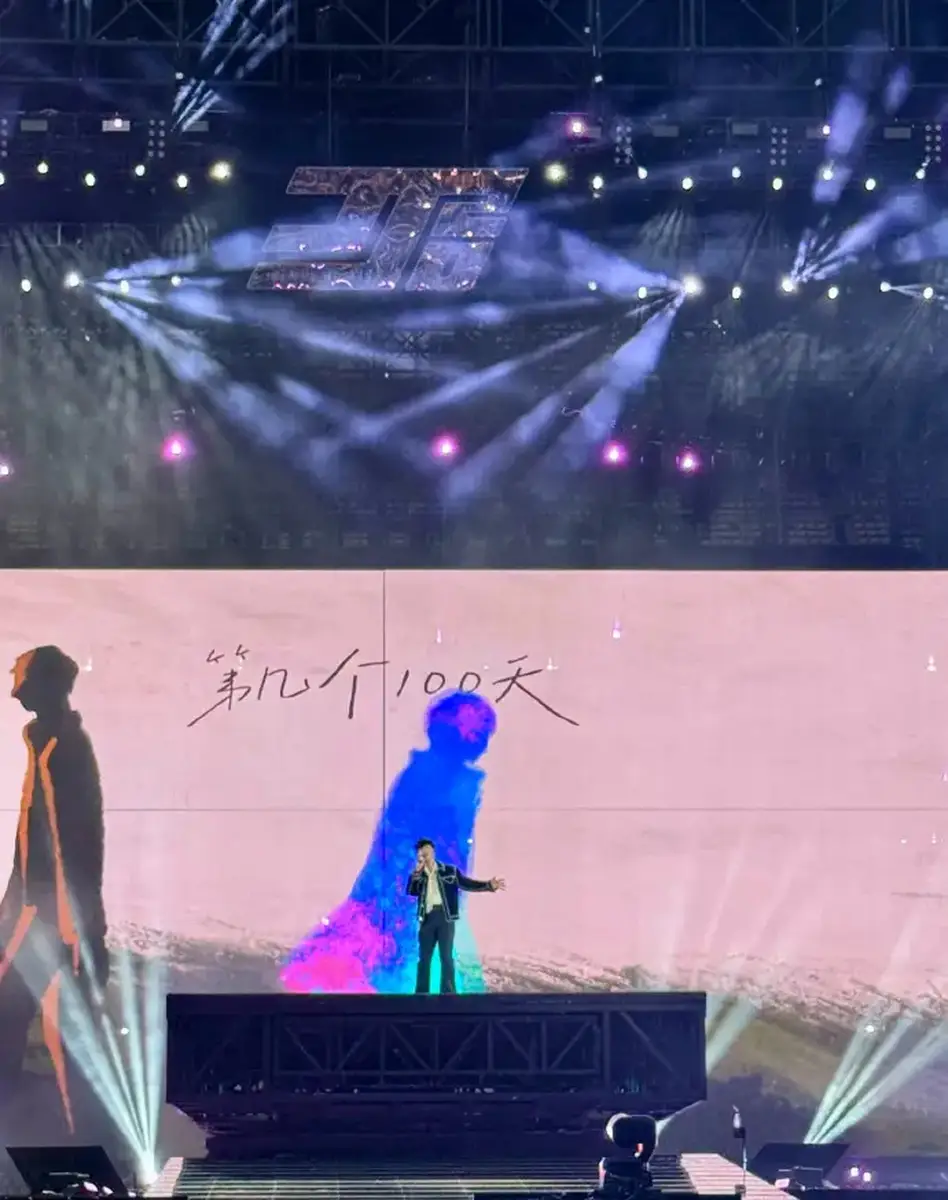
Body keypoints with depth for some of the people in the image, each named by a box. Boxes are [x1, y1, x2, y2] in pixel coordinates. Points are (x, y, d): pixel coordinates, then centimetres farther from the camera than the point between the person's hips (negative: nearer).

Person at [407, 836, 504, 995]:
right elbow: (411, 891, -4)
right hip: (427, 918, 2)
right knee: (424, 957, 6)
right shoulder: (418, 875, 10)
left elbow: (467, 884, 4)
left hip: (445, 916, -2)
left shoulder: (449, 871, 5)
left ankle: (448, 992, -1)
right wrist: (418, 871, -11)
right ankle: (421, 993, 12)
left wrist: (489, 886, -7)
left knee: (446, 956, -4)